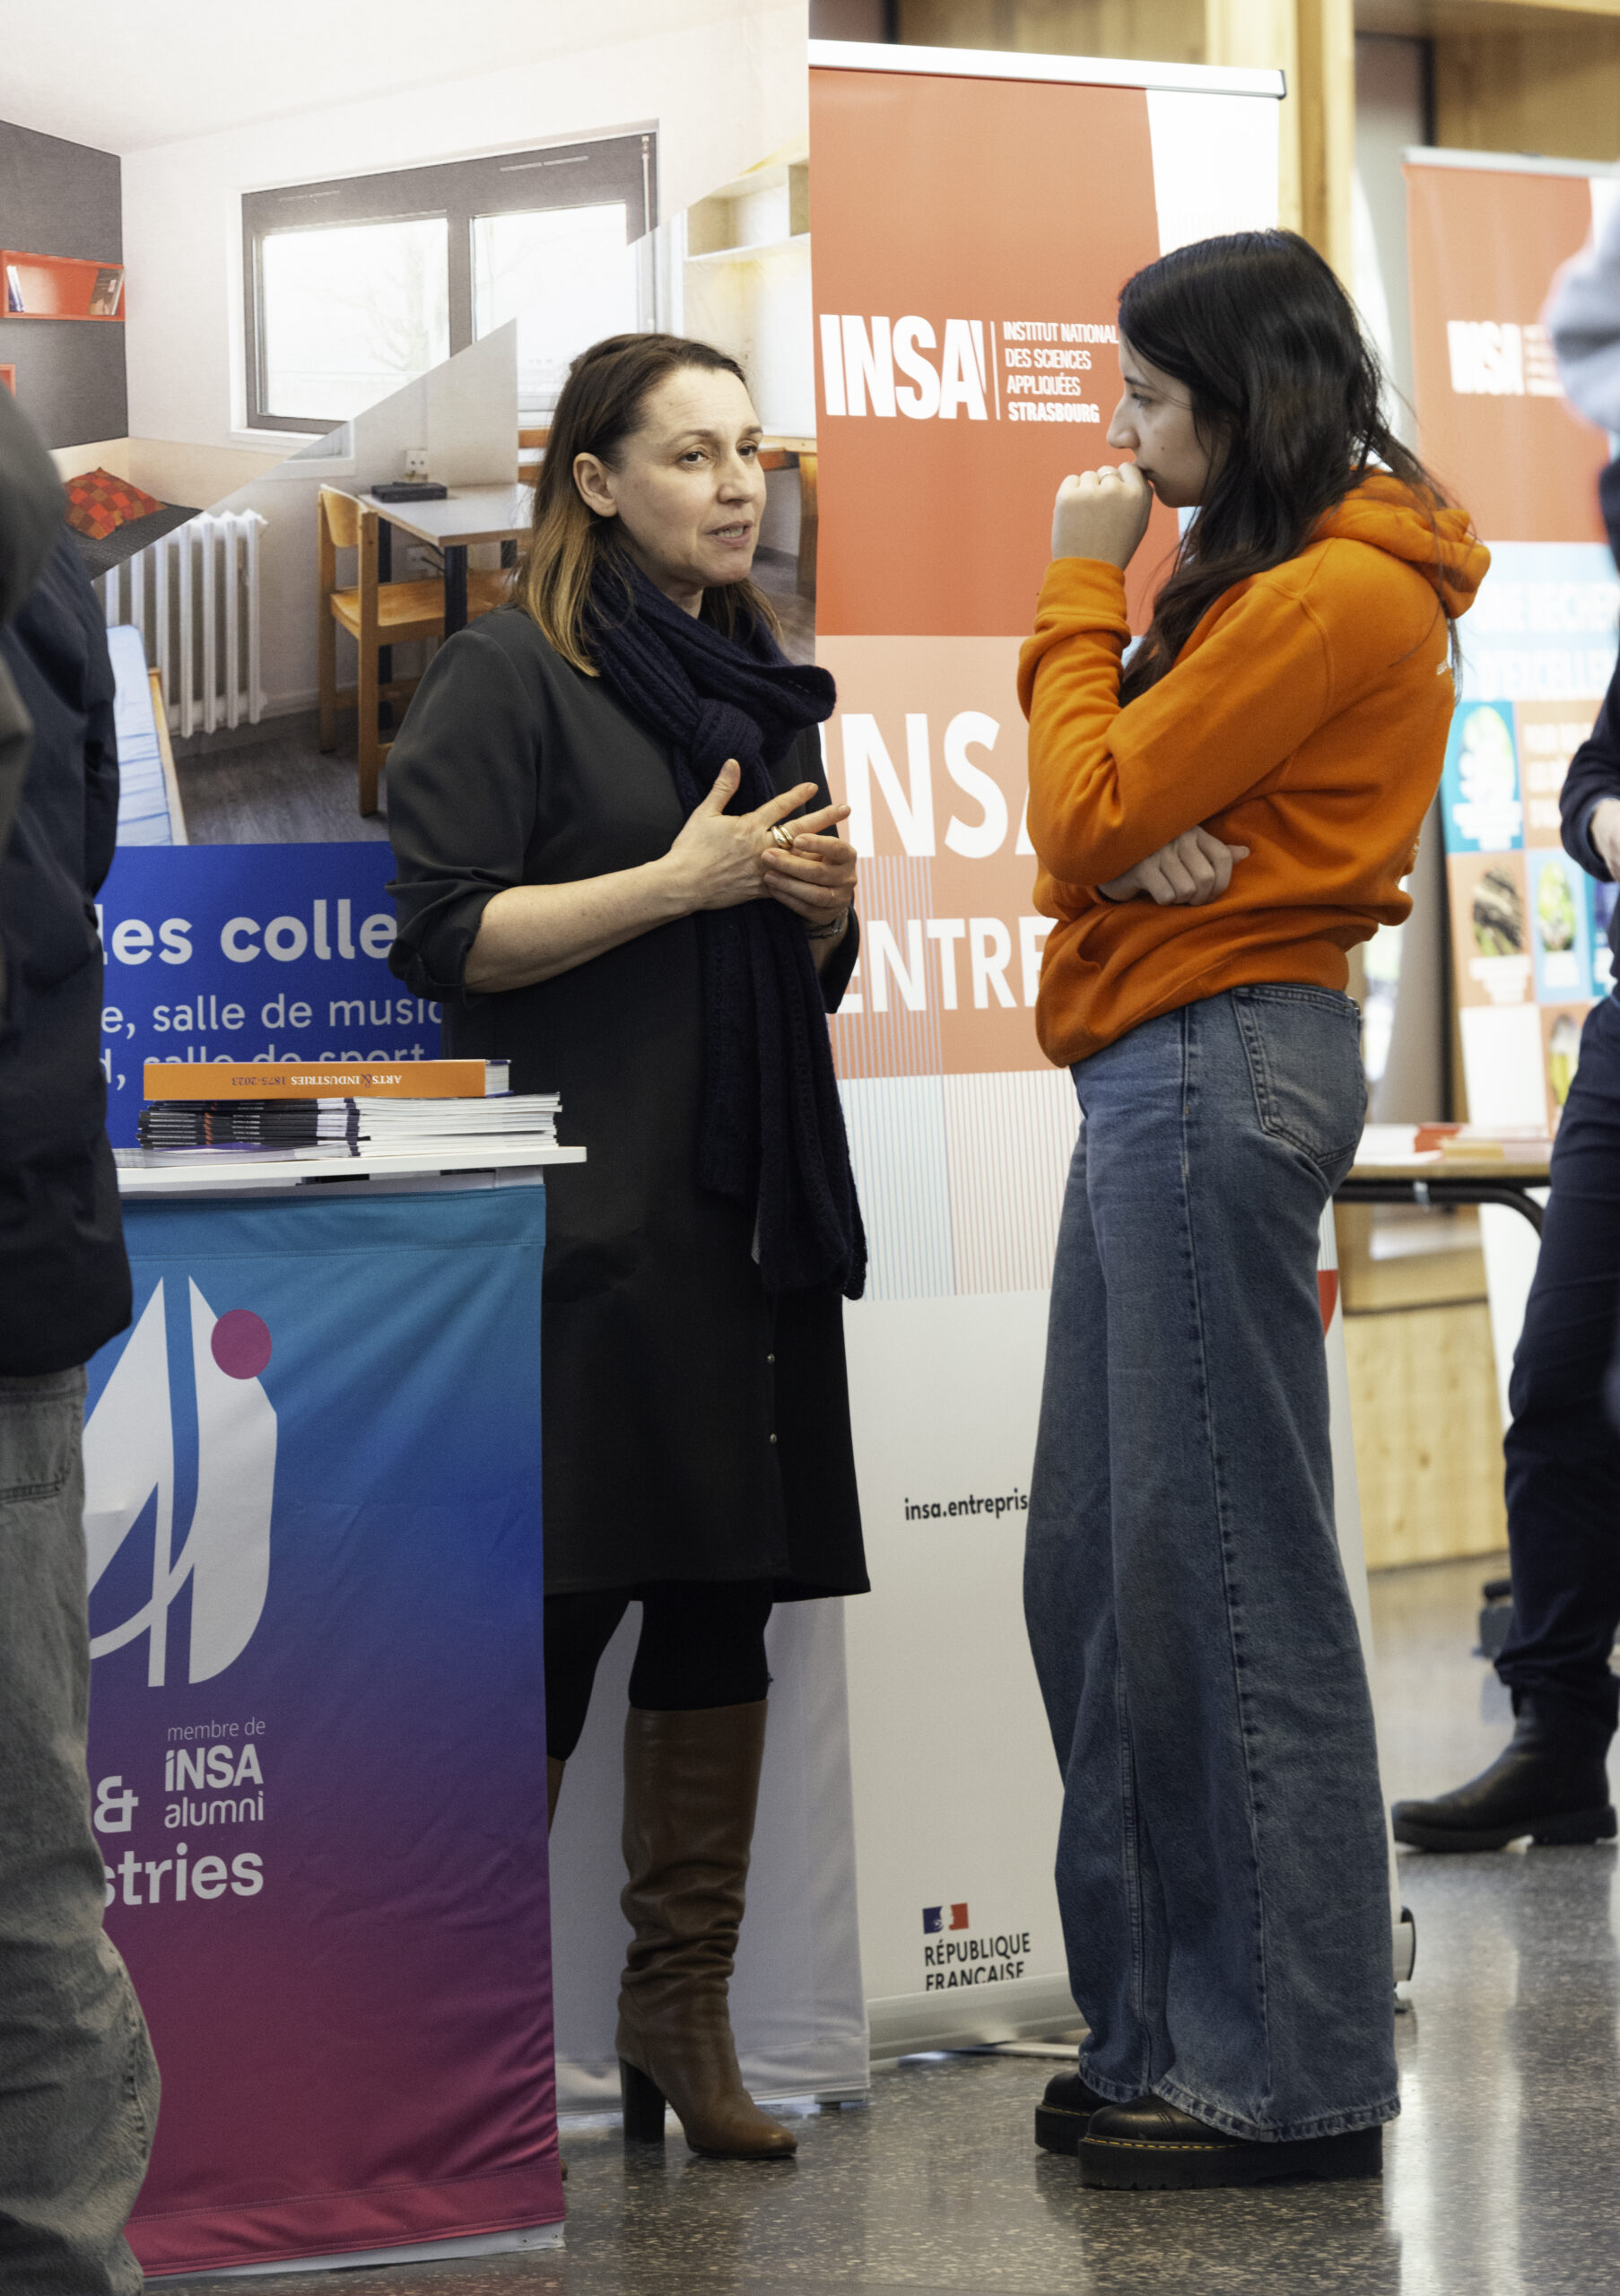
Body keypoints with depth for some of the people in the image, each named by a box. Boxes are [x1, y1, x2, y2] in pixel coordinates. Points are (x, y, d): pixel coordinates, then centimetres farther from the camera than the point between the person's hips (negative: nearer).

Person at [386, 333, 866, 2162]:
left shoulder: (763, 688, 18)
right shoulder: (509, 676, -3)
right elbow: (443, 934, -12)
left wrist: (822, 900, 2)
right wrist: (679, 879, -16)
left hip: (751, 1210, 7)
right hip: (583, 1219, -7)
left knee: (725, 1598, 6)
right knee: (554, 1602, -7)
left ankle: (682, 2010, 13)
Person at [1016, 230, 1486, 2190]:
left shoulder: (1332, 595, -12)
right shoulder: (1267, 576, 20)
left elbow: (1089, 816, -13)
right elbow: (1097, 830, 16)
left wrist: (1082, 589, -2)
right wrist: (1133, 850, -8)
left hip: (1219, 1069, -10)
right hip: (1168, 1072, 10)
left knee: (1230, 1580, -6)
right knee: (1100, 1574, 11)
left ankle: (1294, 2081, 0)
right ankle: (1167, 2034, 19)